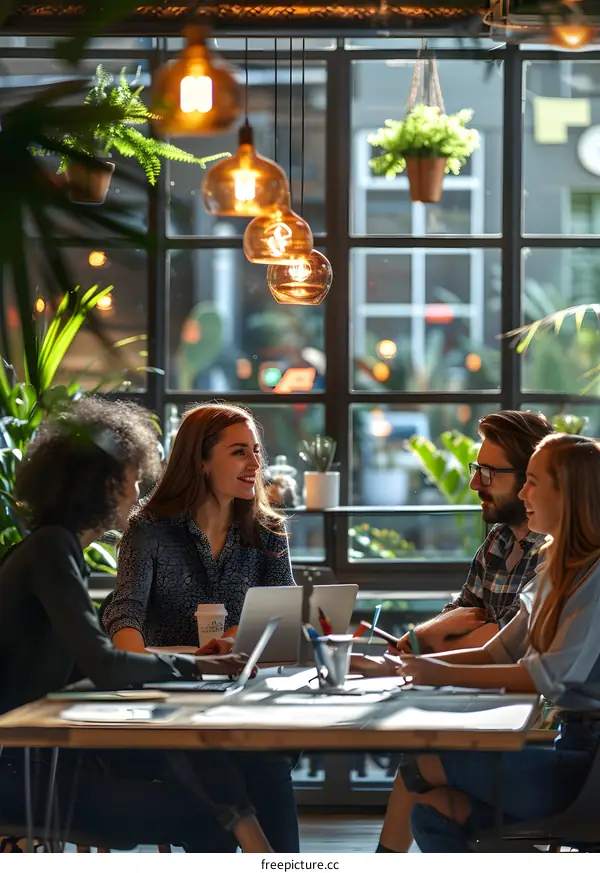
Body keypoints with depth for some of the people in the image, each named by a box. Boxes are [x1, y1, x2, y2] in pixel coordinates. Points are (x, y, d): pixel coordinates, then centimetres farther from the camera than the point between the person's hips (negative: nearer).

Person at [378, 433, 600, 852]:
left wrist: (445, 675, -18)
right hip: (566, 745, 9)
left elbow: (553, 675, -21)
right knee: (431, 813, -7)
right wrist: (410, 665, 4)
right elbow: (498, 653, 15)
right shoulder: (560, 570, 17)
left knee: (423, 768, -13)